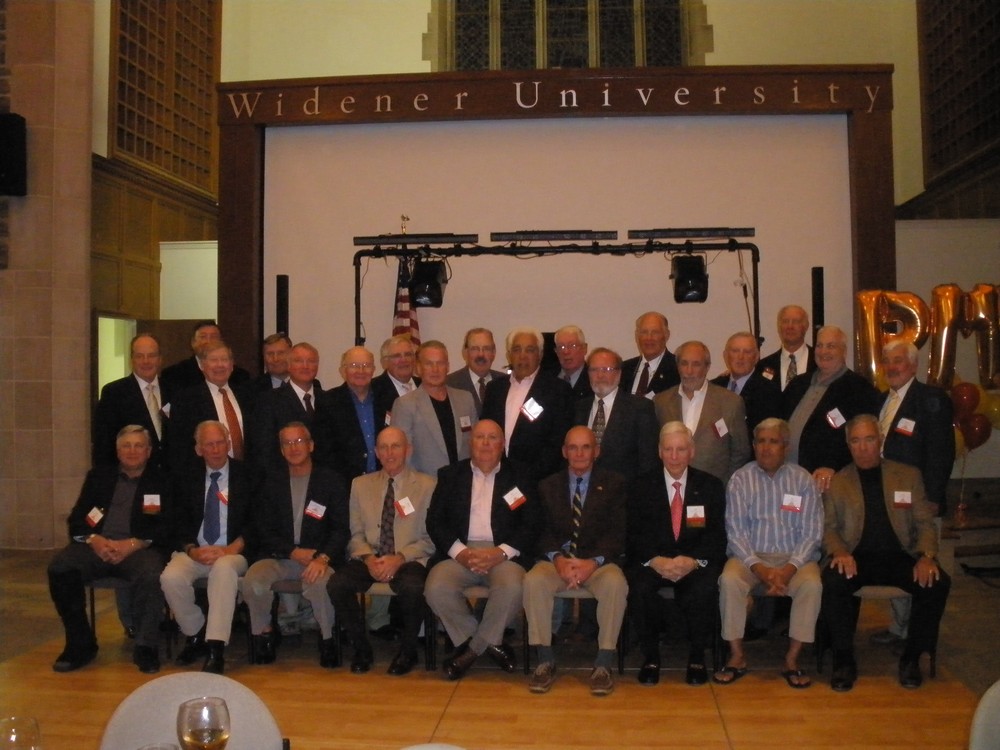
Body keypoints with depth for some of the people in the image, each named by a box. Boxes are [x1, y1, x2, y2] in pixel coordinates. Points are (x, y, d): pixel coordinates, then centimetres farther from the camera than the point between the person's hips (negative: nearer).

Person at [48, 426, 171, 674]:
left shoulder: (161, 481, 11)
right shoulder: (99, 476, 20)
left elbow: (167, 527, 1)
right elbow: (77, 519, 13)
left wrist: (133, 544, -15)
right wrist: (93, 539, -9)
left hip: (139, 548, -3)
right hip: (96, 546, 3)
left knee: (150, 575, -35)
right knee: (59, 568, -26)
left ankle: (146, 647, -18)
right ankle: (80, 644, -10)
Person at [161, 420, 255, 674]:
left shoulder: (246, 476, 5)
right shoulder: (187, 479, 13)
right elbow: (179, 523, 8)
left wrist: (230, 549, -15)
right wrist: (192, 550, -12)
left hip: (233, 552, -3)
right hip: (194, 551, 3)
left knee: (224, 569, -37)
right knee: (171, 577, -28)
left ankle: (216, 649, -34)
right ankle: (196, 635, -3)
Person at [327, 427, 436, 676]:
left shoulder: (427, 485, 4)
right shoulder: (361, 485, 14)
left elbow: (430, 537, -1)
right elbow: (356, 534, 11)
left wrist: (400, 558, -16)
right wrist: (368, 558, -10)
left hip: (410, 559, -3)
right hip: (370, 559, 3)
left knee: (412, 588, -35)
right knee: (336, 585, -26)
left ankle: (407, 650, -6)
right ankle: (361, 648, -1)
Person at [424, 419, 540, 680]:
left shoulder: (518, 477, 13)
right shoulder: (450, 475, 16)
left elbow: (530, 525, 4)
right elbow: (435, 521, 7)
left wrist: (501, 552, -13)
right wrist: (460, 551, -11)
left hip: (503, 554, -1)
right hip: (459, 552, 1)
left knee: (512, 587, -33)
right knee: (436, 588, -29)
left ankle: (473, 648, -9)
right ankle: (490, 642, -7)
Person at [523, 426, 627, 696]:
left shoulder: (613, 484, 8)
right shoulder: (548, 486, 14)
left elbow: (617, 532, -2)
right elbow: (543, 531, 5)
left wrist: (594, 562, -19)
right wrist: (558, 558, -16)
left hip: (599, 560, -1)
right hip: (558, 558, 1)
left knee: (616, 584, -34)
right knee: (533, 581, -30)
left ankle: (603, 664, -21)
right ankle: (545, 661, -18)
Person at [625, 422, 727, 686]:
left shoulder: (711, 486, 8)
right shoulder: (641, 487, 7)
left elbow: (717, 536, 0)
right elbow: (634, 535, -1)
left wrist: (694, 561, -20)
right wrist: (655, 560, -21)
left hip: (696, 563, 0)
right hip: (651, 562, 0)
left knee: (704, 589, -32)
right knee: (639, 587, -31)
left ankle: (697, 657, -8)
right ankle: (650, 656, -9)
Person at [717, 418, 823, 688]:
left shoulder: (802, 480, 3)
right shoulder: (740, 479, 2)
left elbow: (811, 533, -2)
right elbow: (735, 530, -4)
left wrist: (789, 569, -18)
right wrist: (759, 568, -18)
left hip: (794, 557, 0)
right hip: (750, 555, 0)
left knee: (812, 584, -29)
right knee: (729, 580, -29)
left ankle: (791, 660, -15)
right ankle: (737, 657, -15)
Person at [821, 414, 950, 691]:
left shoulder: (908, 475, 13)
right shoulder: (836, 482, 11)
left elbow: (924, 523, 9)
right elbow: (828, 527, 5)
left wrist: (926, 555, -11)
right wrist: (839, 552, -17)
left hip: (899, 557, 1)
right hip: (855, 558, -1)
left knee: (937, 582, -27)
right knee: (833, 582, -32)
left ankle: (912, 657, -8)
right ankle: (844, 660, -15)